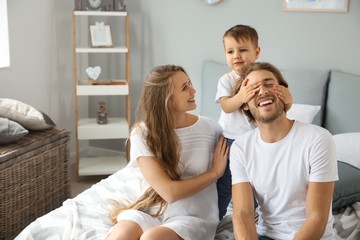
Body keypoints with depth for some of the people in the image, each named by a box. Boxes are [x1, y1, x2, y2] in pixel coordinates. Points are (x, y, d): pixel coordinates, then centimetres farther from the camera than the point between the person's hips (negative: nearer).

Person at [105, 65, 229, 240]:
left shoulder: (210, 128, -1)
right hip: (152, 210, 0)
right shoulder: (142, 134, -6)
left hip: (194, 217, 0)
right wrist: (215, 173, -6)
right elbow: (170, 192, -13)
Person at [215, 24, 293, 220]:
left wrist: (288, 99, -32)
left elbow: (281, 108, -7)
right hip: (229, 139, -1)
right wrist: (240, 97, -42)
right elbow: (226, 107, -20)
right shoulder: (226, 80, -4)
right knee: (223, 184, 8)